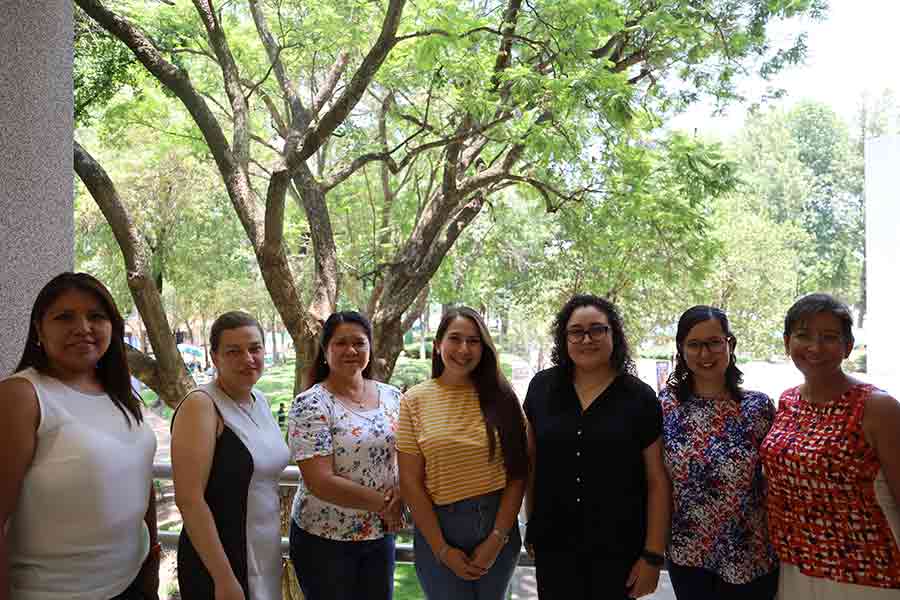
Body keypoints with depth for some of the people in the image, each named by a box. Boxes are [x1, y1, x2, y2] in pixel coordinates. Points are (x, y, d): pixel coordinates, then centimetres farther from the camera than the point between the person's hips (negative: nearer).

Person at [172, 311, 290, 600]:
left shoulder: (260, 401, 5)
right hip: (217, 562, -7)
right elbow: (189, 499, -21)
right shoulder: (200, 405, -17)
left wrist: (276, 548, 17)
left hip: (267, 554, 7)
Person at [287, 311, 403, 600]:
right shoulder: (310, 404, -14)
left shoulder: (392, 396, 2)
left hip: (381, 534, 5)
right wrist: (383, 503, -14)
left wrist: (399, 497, -13)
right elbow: (320, 482, -20)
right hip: (324, 538, -4)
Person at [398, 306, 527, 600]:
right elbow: (410, 482, -6)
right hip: (438, 526, -1)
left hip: (498, 523, 2)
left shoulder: (500, 397, -2)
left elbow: (517, 474, -3)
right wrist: (442, 549, -8)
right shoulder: (415, 400, -6)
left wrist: (497, 538, -9)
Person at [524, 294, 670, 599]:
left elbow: (658, 481, -4)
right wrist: (531, 524, 10)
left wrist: (653, 555, -6)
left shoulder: (641, 397, -6)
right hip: (553, 546, 2)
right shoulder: (542, 387, -1)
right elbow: (530, 461, 8)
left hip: (619, 549, -1)